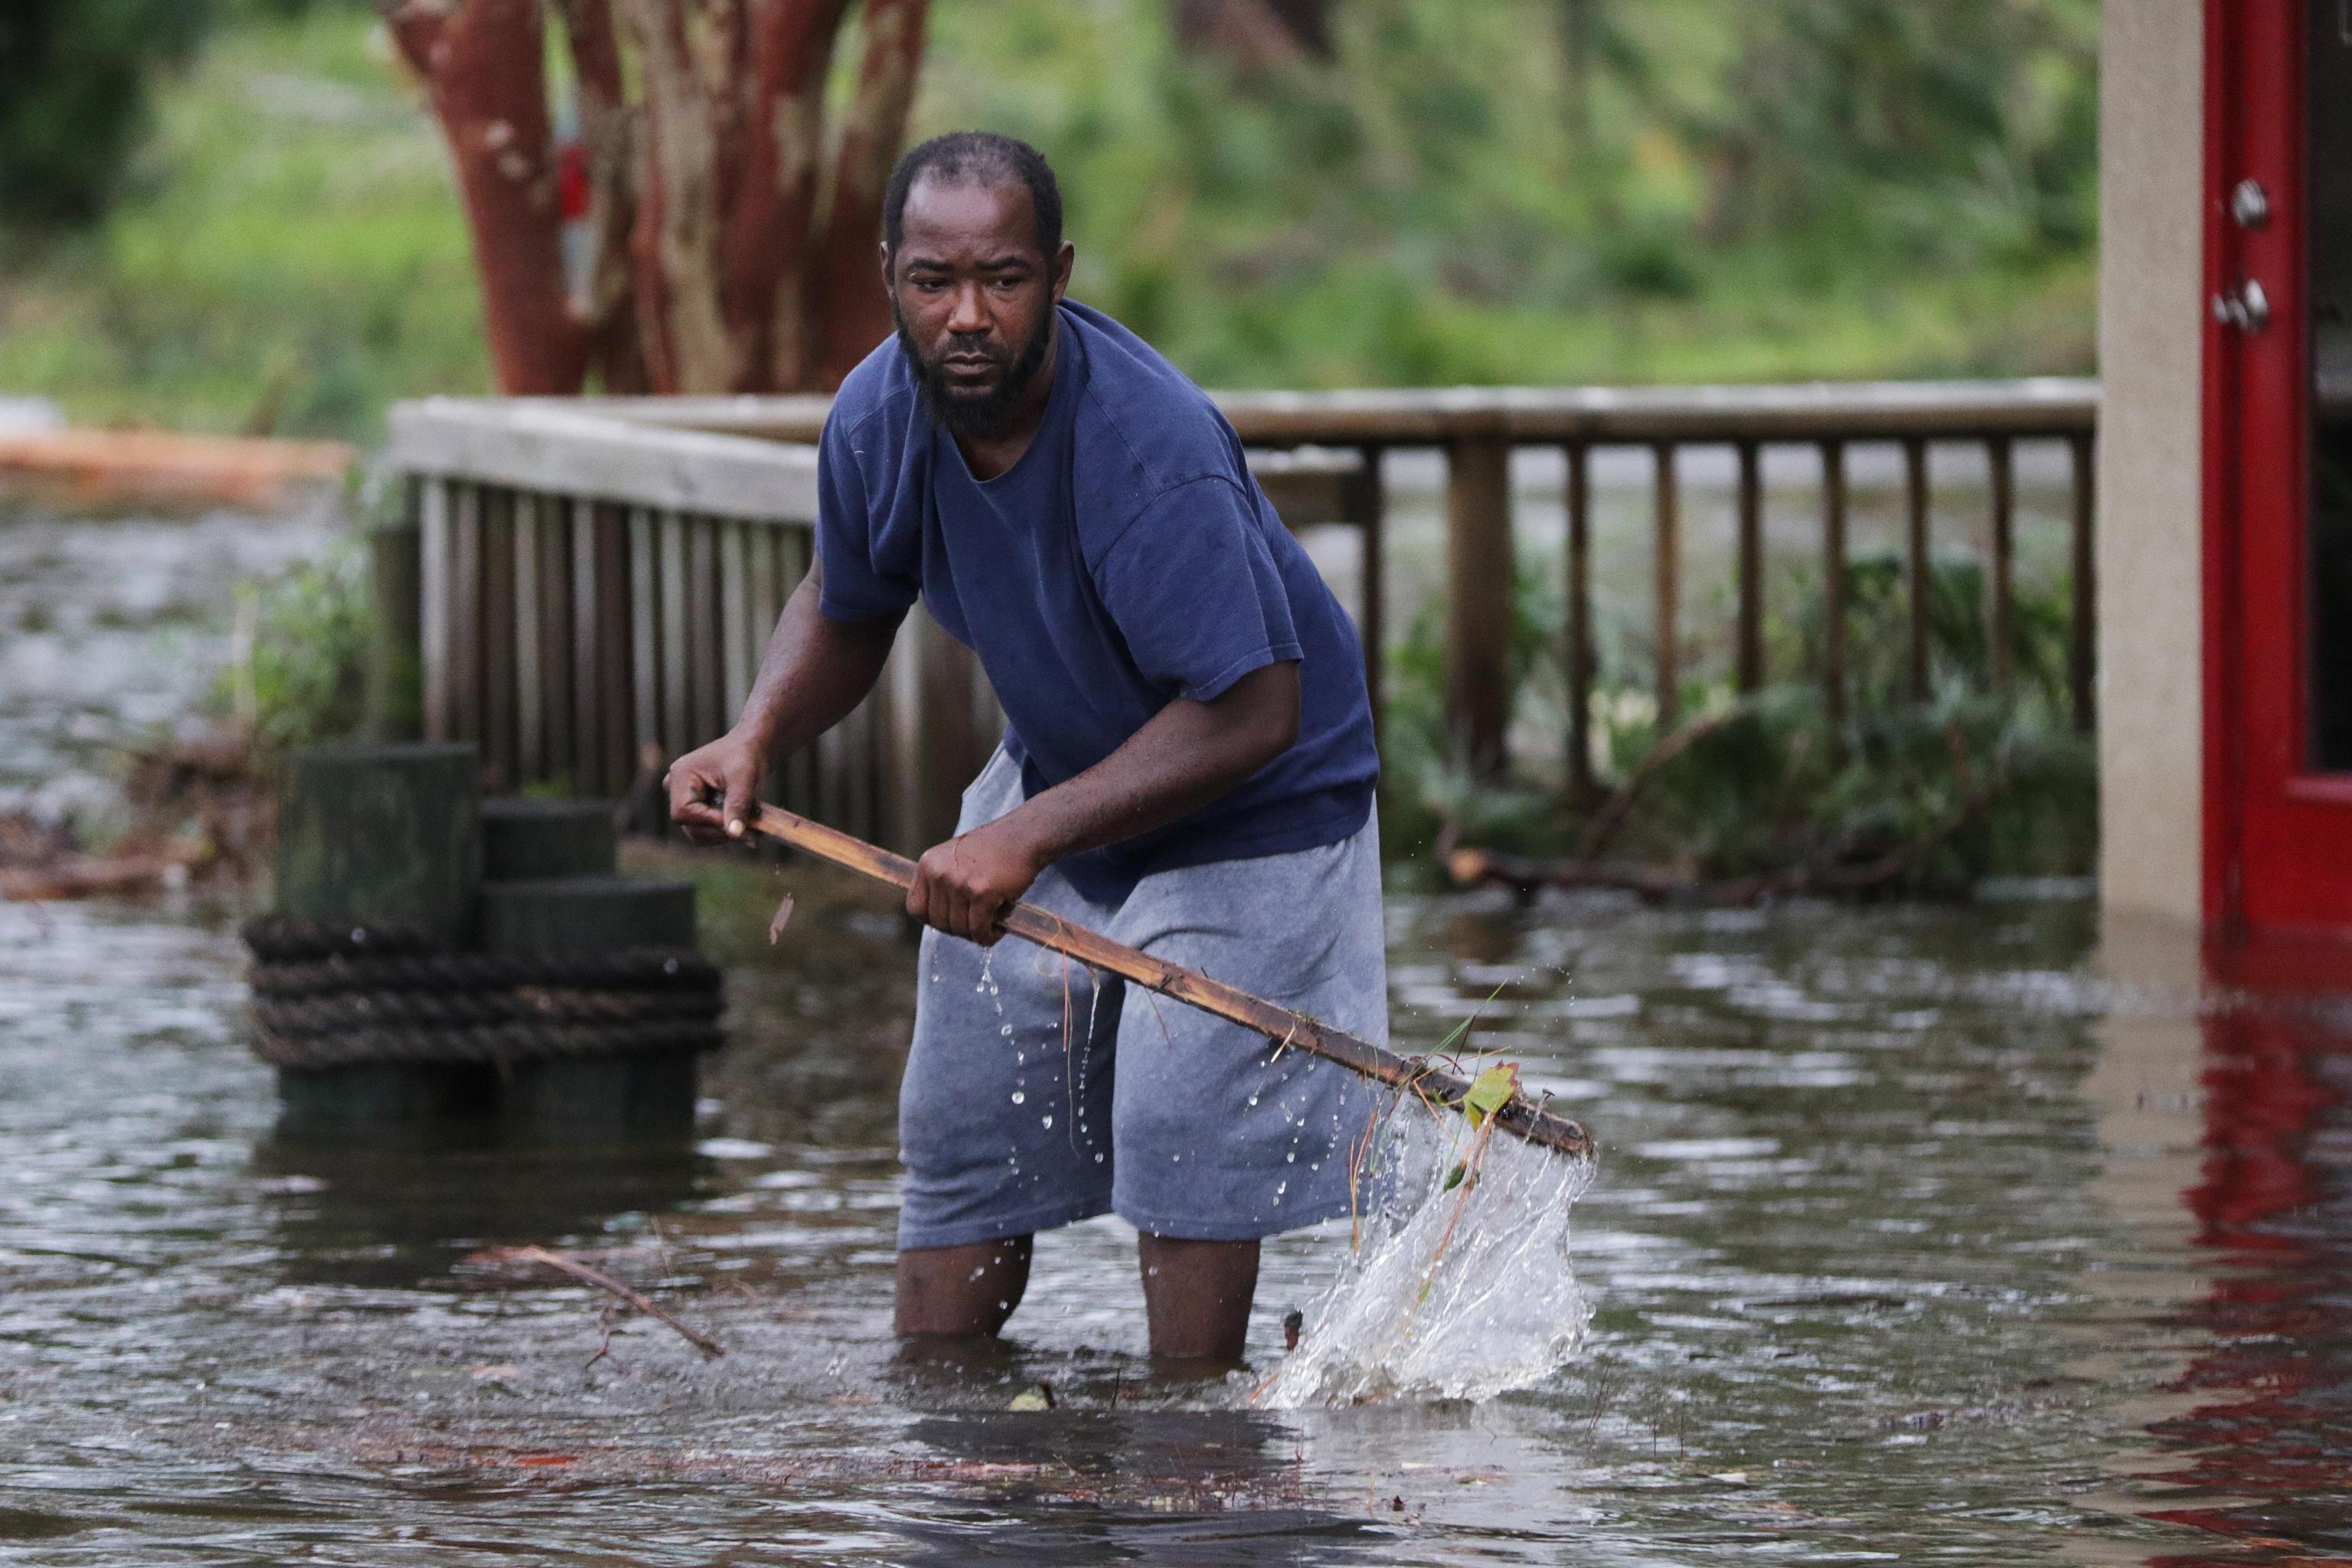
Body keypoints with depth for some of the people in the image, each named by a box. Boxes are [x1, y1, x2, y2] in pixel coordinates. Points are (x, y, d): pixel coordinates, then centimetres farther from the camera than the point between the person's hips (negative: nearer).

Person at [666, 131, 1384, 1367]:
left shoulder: (1151, 447, -35)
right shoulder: (878, 420, -15)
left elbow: (1249, 712, -35)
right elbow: (846, 608, 7)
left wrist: (1030, 837, -39)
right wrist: (757, 738, -12)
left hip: (1245, 805, -6)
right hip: (1056, 775, 7)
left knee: (1181, 1133, -15)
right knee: (962, 1124, 8)